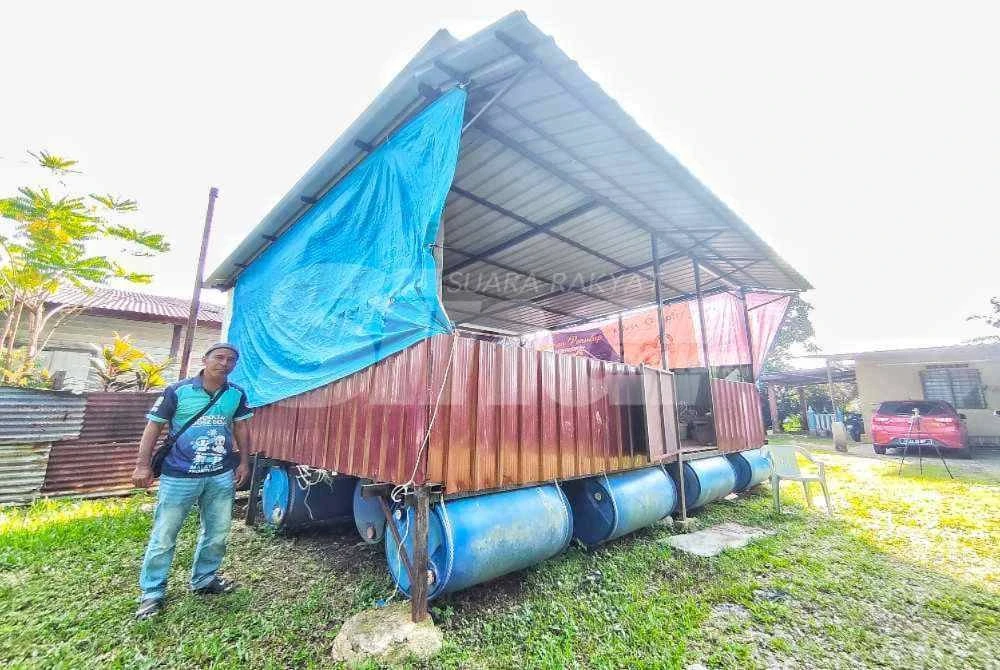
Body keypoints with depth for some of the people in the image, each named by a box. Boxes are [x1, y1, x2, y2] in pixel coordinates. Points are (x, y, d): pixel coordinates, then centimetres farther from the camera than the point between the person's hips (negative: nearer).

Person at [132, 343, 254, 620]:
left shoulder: (237, 394, 0)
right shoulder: (177, 391, -10)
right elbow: (153, 427, -4)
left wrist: (244, 462, 7)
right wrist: (143, 465, -8)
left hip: (222, 476, 4)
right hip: (179, 476, -3)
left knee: (217, 534, 15)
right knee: (163, 536, 7)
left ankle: (204, 580, 36)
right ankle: (152, 593, 26)